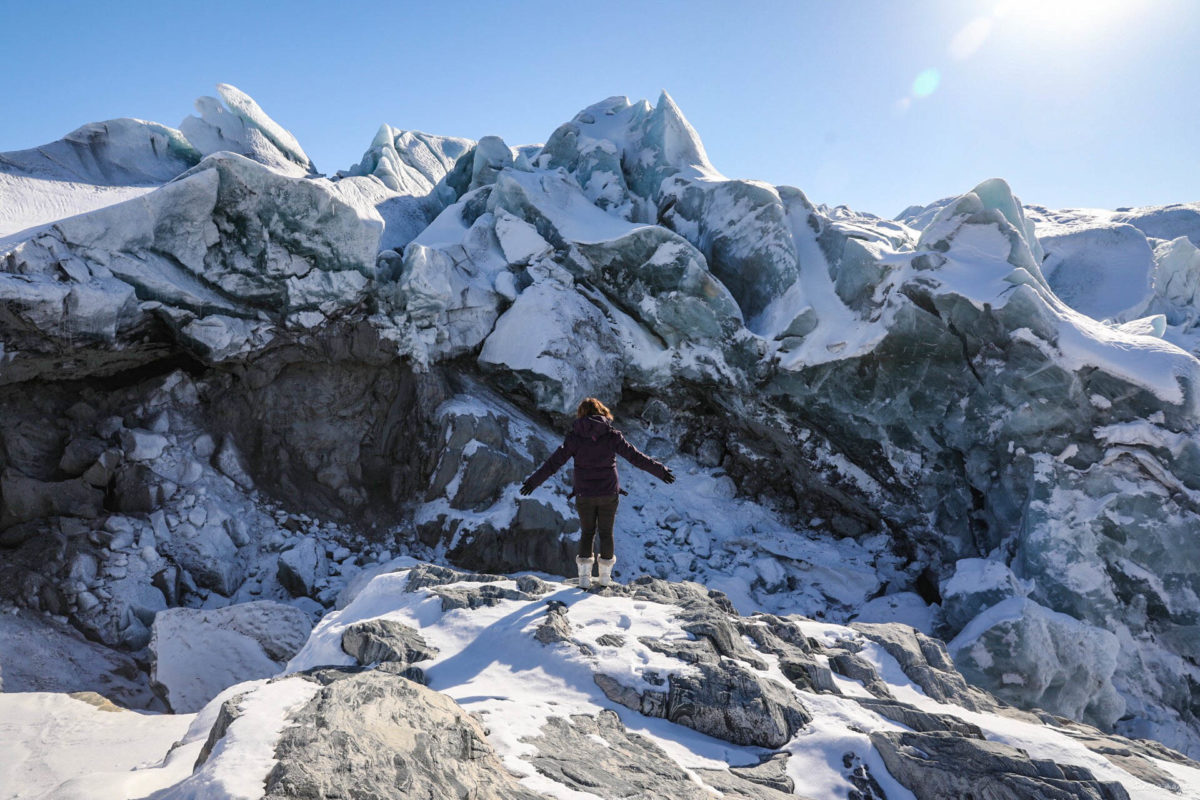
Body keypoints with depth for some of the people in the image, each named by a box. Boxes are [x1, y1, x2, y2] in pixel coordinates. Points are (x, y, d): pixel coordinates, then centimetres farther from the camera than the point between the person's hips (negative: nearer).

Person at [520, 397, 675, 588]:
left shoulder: (575, 436, -7)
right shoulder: (612, 435, -7)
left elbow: (554, 462, -7)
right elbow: (636, 457, -6)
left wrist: (534, 481, 1)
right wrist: (661, 471, 4)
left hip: (584, 495, 0)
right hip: (609, 494, 0)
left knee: (587, 532, 16)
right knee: (606, 533, 15)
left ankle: (584, 576, 11)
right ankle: (605, 576, 22)